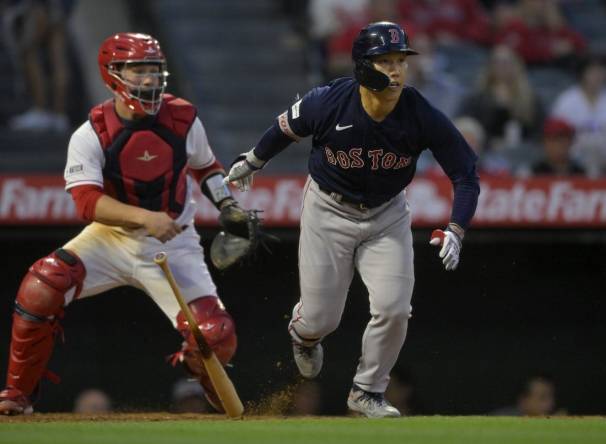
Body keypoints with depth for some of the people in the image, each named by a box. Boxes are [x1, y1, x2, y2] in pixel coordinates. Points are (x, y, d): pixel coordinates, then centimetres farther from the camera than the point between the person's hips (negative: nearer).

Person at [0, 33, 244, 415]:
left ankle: (221, 399, 24)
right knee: (40, 289, -25)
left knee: (216, 336, -15)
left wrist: (228, 205, -4)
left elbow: (205, 167, 14)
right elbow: (87, 201, -28)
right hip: (112, 238, -1)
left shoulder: (183, 119, -6)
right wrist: (145, 217, -42)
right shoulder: (91, 135, -15)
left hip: (174, 245, 1)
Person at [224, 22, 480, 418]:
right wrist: (252, 162, 15)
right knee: (320, 319, 1)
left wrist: (455, 232, -30)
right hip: (329, 211, -1)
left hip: (387, 215, 1)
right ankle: (303, 333, 42)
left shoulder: (424, 117, -24)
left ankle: (368, 392, 12)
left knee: (394, 309, -13)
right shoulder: (328, 103, -25)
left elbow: (466, 174, -16)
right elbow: (287, 128, -3)